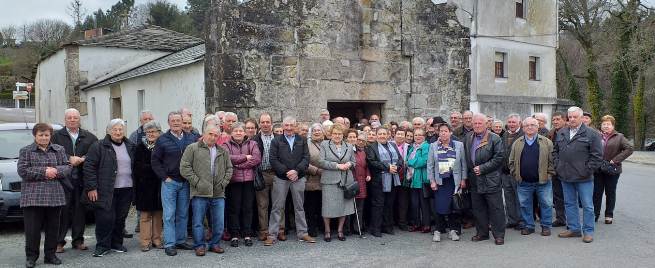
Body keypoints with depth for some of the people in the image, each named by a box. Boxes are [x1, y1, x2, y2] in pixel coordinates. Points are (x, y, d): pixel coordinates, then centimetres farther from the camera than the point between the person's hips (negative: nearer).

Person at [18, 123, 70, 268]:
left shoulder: (59, 150, 13)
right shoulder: (26, 151, 4)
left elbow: (68, 167, 7)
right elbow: (22, 171, -6)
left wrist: (56, 171, -13)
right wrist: (43, 172, -14)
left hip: (55, 196, 3)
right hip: (33, 197, -3)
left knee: (53, 228, 8)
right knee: (32, 229, -1)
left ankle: (50, 254, 19)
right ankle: (31, 256, 11)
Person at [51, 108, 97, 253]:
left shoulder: (89, 137, 12)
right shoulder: (57, 136, 6)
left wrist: (83, 159, -9)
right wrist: (69, 159, -14)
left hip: (82, 180, 3)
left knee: (80, 210, 7)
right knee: (63, 210, -3)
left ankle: (78, 240, 16)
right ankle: (59, 242, 5)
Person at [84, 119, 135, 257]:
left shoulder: (130, 147, 12)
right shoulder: (99, 146, -3)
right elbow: (89, 167, -6)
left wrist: (135, 186, 13)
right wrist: (91, 187, -12)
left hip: (126, 189, 5)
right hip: (106, 191, -4)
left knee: (121, 218, 11)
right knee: (106, 218, -5)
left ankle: (117, 243, 24)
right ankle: (102, 245, 8)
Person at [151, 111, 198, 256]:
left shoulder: (192, 138, 5)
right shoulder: (163, 140, -1)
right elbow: (155, 160, 0)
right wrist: (164, 177, -6)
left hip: (186, 183, 3)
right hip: (169, 182, -3)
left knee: (183, 214, 10)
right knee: (169, 215, 0)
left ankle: (181, 241, 21)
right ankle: (169, 244, 5)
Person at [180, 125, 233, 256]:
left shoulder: (223, 151, 13)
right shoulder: (192, 148, 0)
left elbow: (229, 169, 17)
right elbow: (184, 167, -5)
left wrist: (223, 183, 4)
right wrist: (196, 181, -9)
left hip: (218, 193, 4)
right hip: (200, 193, -3)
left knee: (219, 222, 7)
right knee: (198, 221, 4)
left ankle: (215, 244, 23)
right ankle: (199, 245, 17)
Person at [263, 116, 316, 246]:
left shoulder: (302, 141, 8)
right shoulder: (276, 141, 3)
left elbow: (306, 158, 1)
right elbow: (273, 160, -5)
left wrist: (296, 171, -13)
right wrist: (286, 172, -13)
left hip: (299, 178, 2)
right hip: (281, 178, -2)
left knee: (299, 207, 10)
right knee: (277, 208, 1)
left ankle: (302, 233, 18)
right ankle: (272, 235, 6)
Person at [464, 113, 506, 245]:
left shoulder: (494, 138, -6)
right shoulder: (468, 138, 11)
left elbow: (499, 157, -12)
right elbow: (465, 156, 20)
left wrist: (482, 168, -14)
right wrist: (470, 170, 9)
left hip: (491, 179, -5)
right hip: (475, 180, 6)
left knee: (495, 208, -1)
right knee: (478, 208, 12)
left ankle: (499, 235, 7)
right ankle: (482, 233, 22)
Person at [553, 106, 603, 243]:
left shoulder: (592, 134, -6)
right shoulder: (561, 133, 10)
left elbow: (597, 155, -8)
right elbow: (555, 151, 18)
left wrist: (587, 171, -12)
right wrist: (557, 166, 6)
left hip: (583, 178, -5)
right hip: (565, 176, 5)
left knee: (587, 206, 2)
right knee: (569, 204, 13)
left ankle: (588, 231, 12)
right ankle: (574, 229, 24)